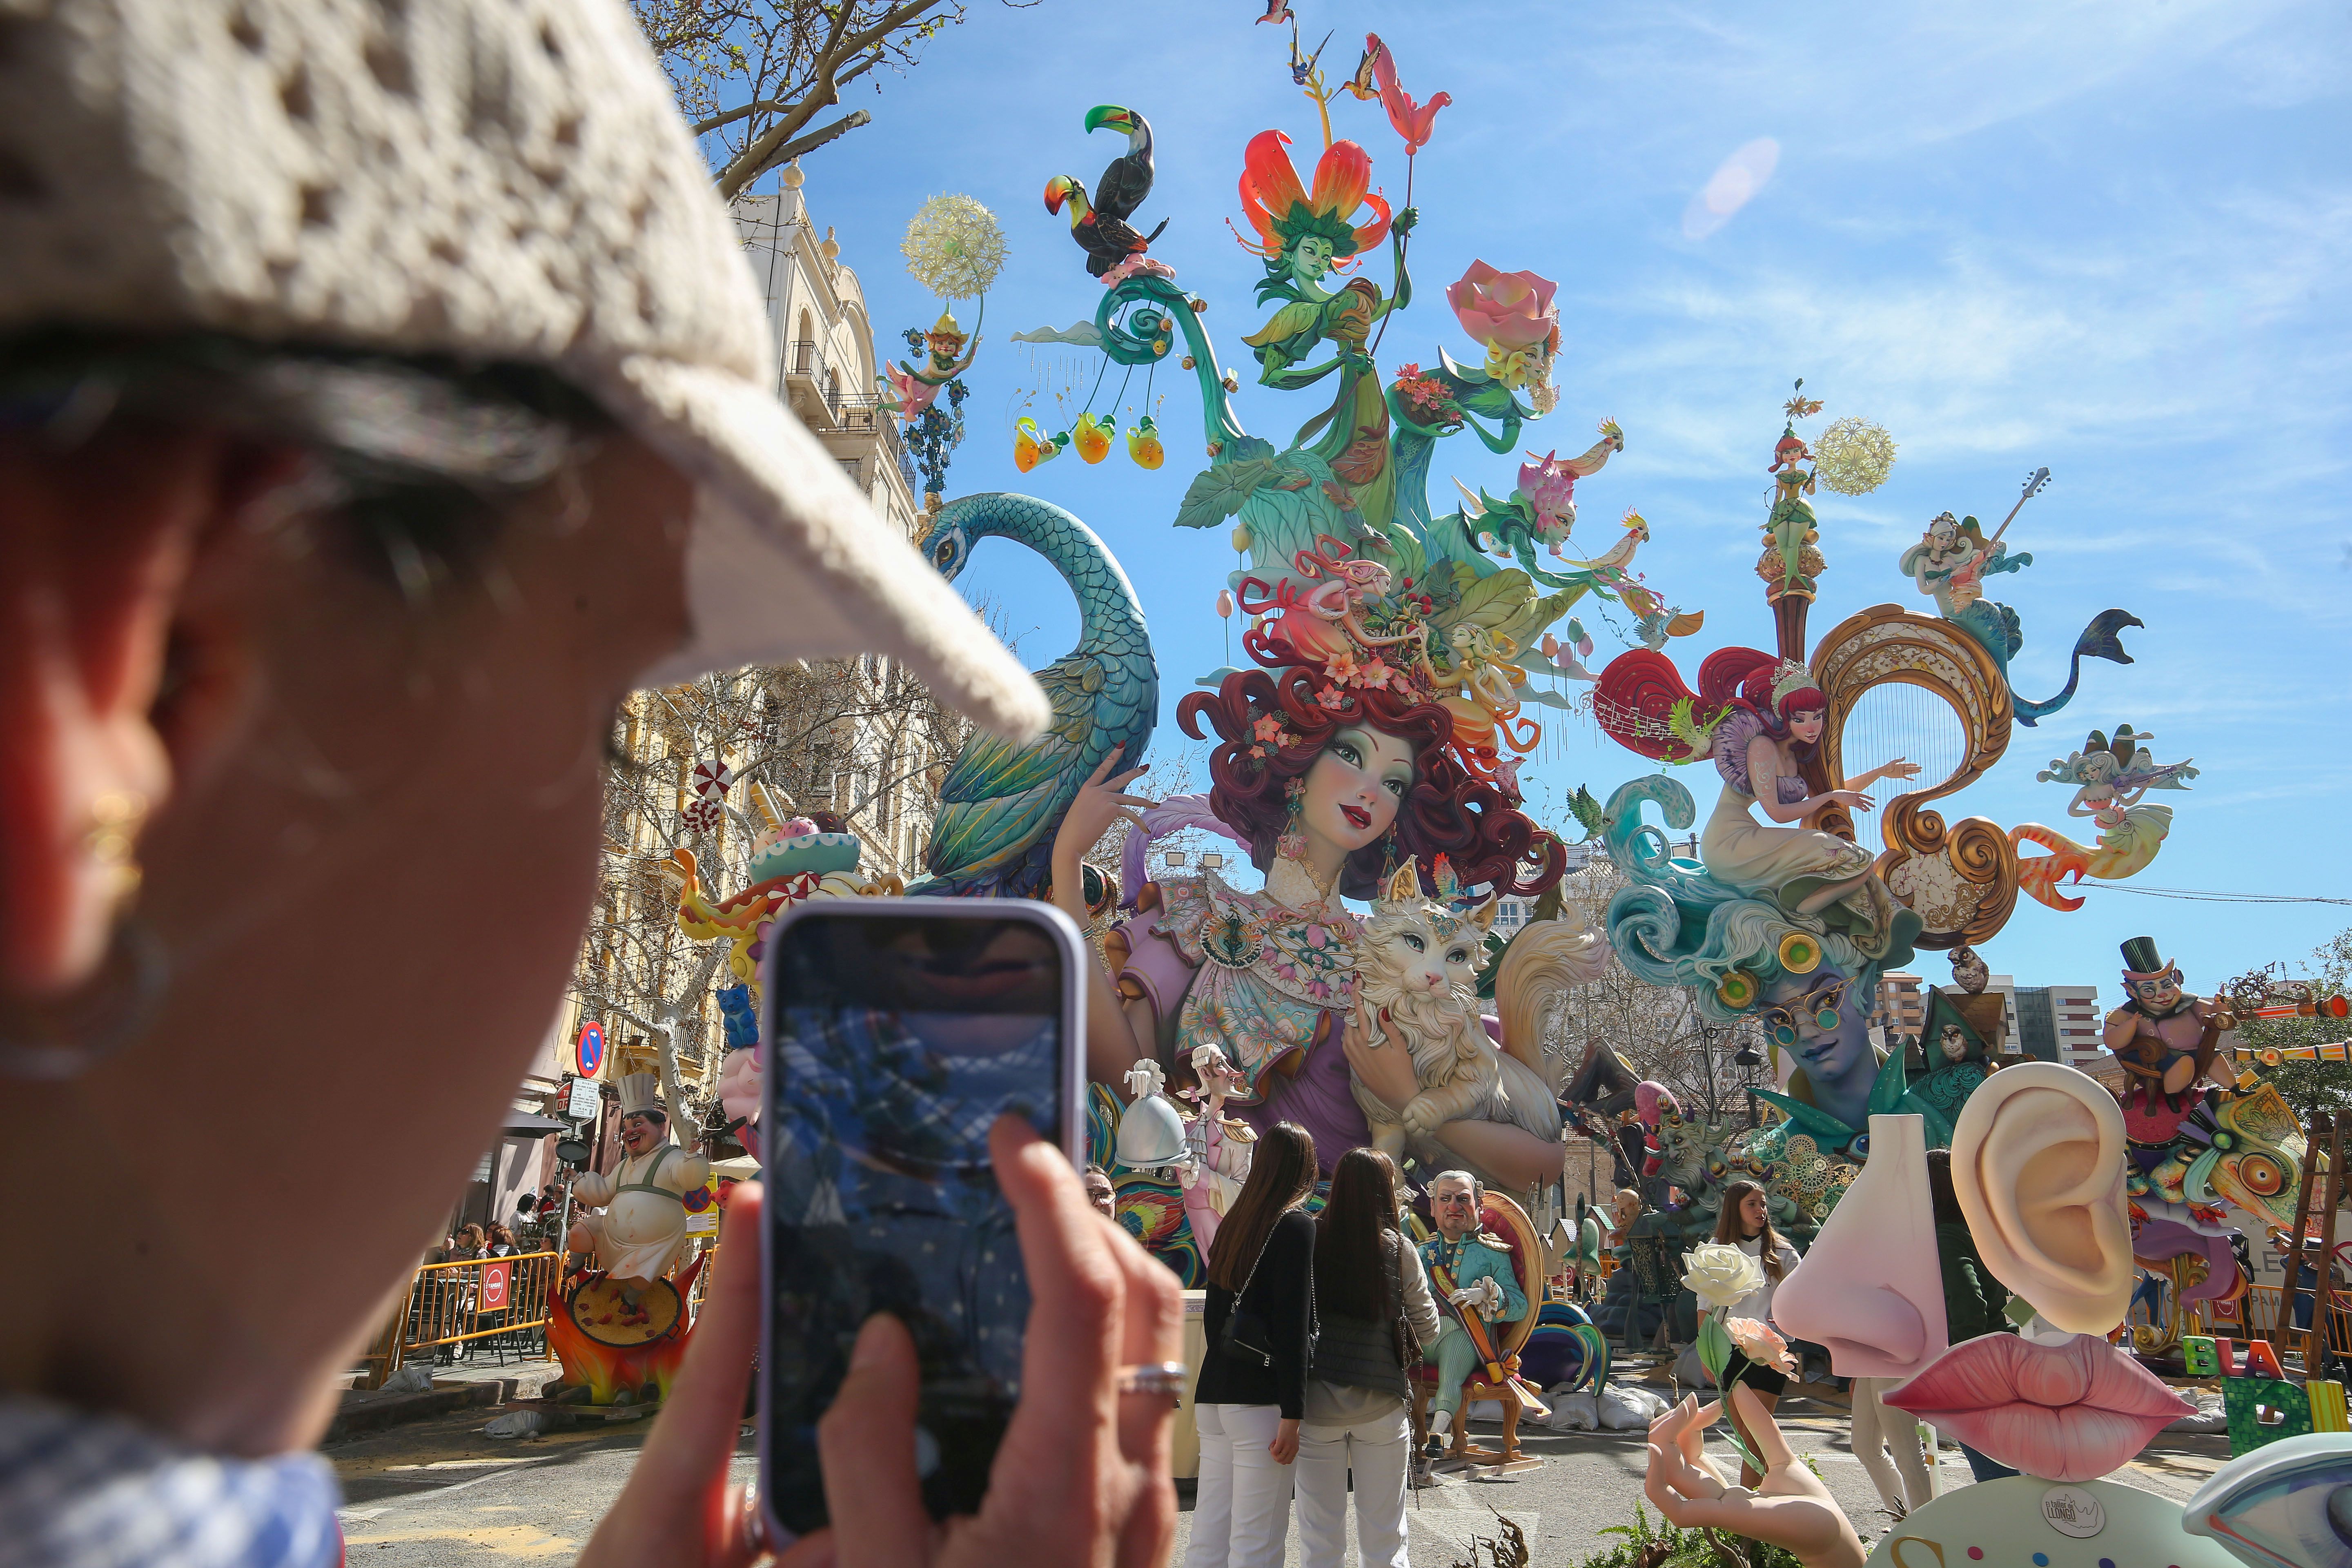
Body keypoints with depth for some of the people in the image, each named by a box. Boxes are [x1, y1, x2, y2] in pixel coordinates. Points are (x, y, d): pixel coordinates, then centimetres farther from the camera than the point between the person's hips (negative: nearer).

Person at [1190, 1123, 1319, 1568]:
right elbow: (1293, 1325, -14)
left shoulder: (1233, 1224, 13)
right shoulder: (1295, 1226, -8)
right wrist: (1292, 1414, -14)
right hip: (1259, 1398, -7)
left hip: (1214, 1394, 7)